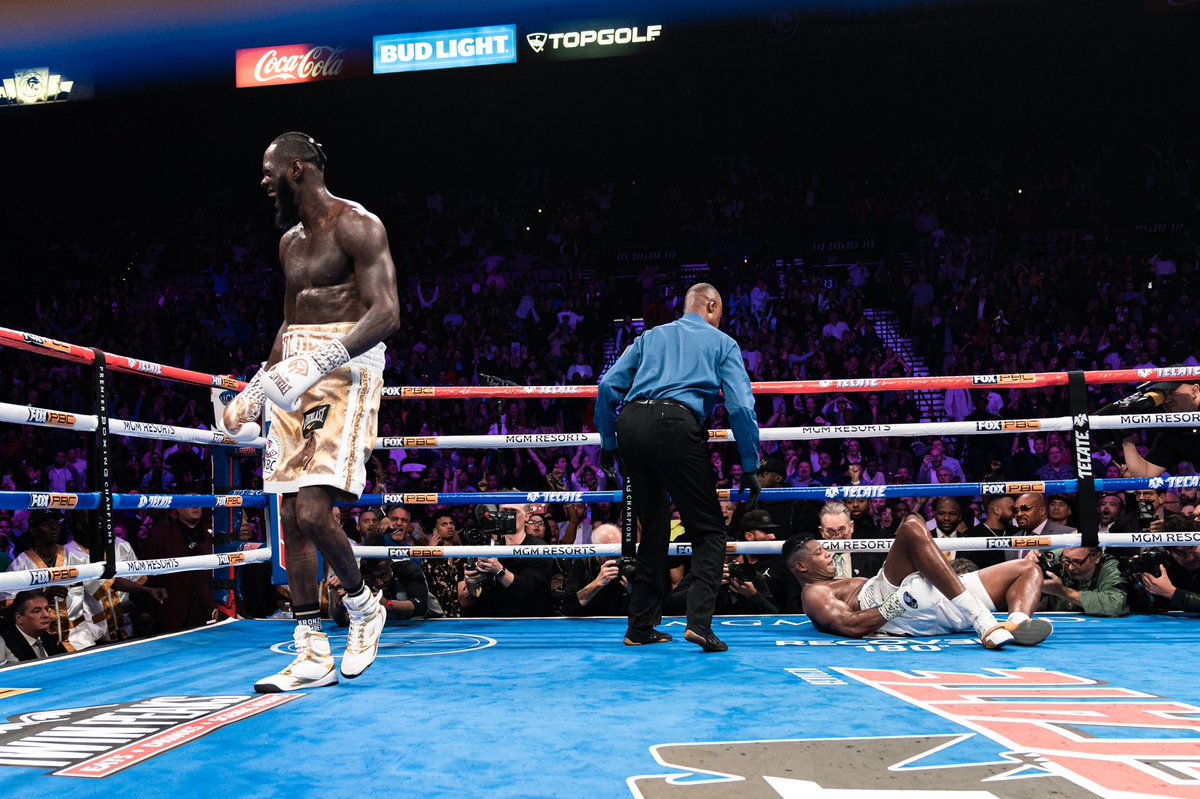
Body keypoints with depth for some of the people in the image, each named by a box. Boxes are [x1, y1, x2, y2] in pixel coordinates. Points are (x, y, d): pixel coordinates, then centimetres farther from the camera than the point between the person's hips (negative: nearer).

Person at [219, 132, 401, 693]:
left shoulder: (356, 225, -7)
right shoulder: (290, 241, 20)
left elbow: (385, 315, -17)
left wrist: (319, 362, -27)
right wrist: (255, 391, 20)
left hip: (346, 368, -9)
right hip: (296, 374, 9)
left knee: (313, 511, -19)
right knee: (291, 520, 3)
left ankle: (364, 606, 10)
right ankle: (312, 656, 11)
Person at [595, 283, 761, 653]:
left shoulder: (651, 336, 27)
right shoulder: (722, 343, 17)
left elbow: (608, 387, 15)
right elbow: (741, 406, 4)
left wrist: (608, 443, 22)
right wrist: (750, 467, 9)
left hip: (631, 425, 5)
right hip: (676, 426, -4)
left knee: (653, 529, 17)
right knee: (708, 530, 5)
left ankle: (641, 626, 18)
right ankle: (699, 622, -11)